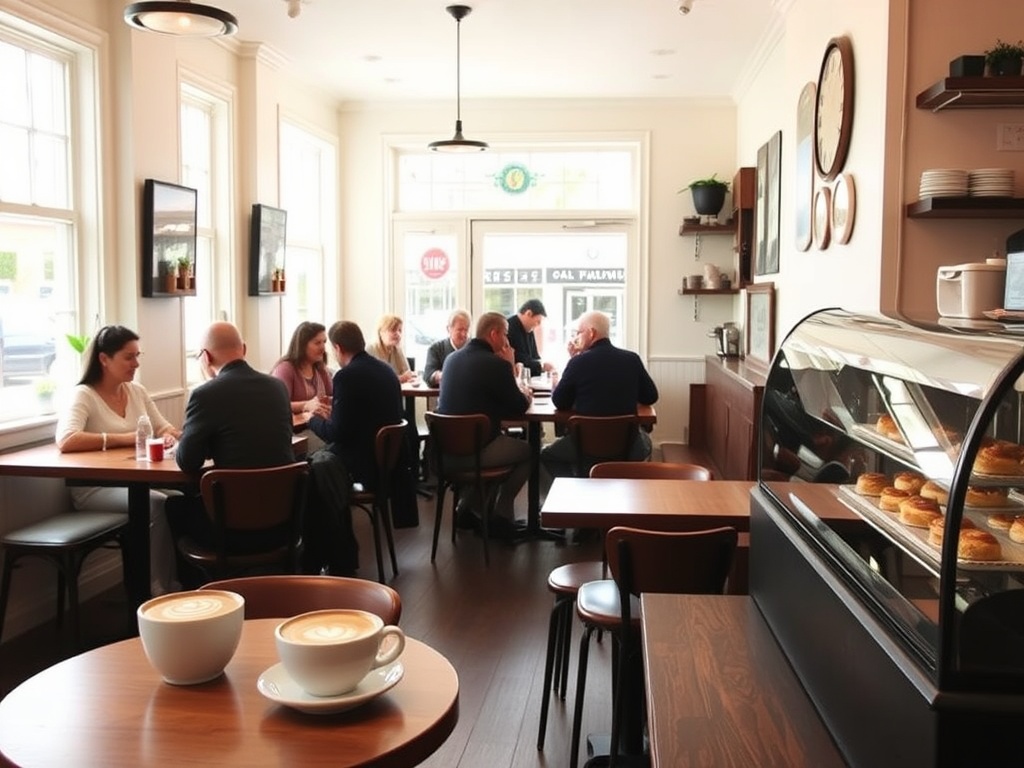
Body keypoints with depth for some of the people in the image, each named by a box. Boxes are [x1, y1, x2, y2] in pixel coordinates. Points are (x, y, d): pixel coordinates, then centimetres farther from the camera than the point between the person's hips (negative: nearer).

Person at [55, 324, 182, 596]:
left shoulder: (137, 391, 13)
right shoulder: (84, 395, -7)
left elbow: (165, 428, 15)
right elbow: (66, 440, -23)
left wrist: (169, 437, -10)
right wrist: (122, 438, -25)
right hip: (95, 487, -5)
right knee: (156, 504, -33)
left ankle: (180, 581, -15)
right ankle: (158, 589, -22)